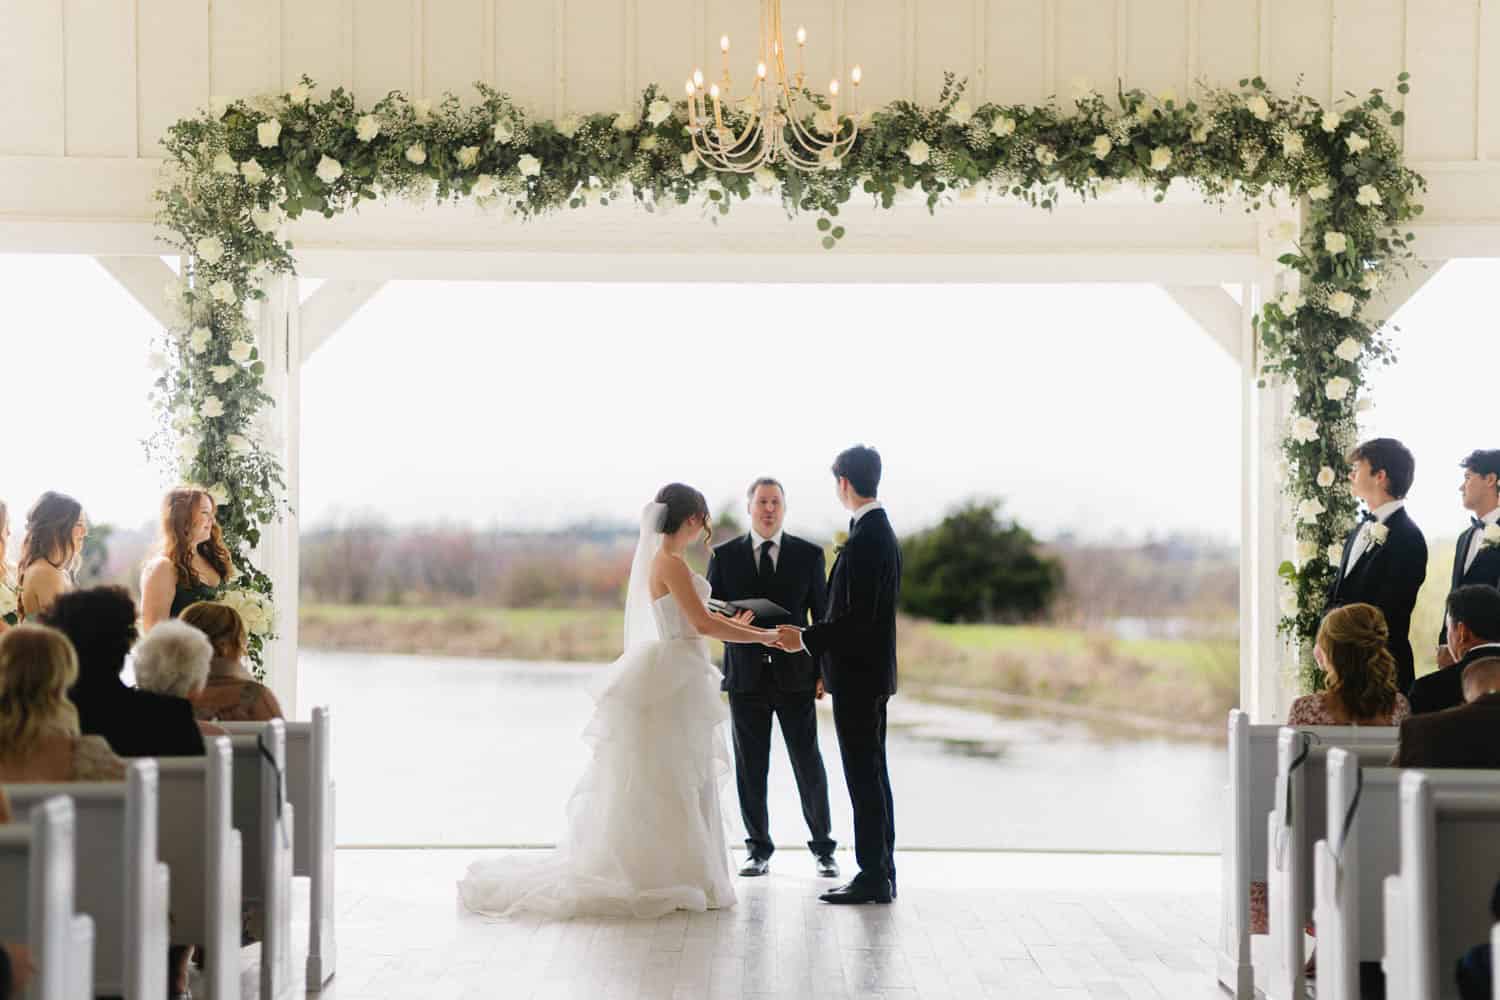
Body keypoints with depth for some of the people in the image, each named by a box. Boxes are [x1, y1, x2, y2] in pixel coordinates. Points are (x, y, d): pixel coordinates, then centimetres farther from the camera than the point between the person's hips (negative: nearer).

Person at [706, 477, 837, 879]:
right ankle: (759, 849, 14)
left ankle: (822, 848, 13)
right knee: (750, 768, 4)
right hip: (746, 678, 1)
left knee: (808, 764, 2)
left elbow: (823, 616, 4)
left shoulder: (809, 555, 4)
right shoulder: (725, 556, 4)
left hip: (795, 676, 0)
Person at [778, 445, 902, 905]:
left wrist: (807, 638, -16)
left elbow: (858, 617, -23)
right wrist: (820, 643, 21)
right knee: (872, 775, 13)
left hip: (858, 676, -10)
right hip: (871, 672, 10)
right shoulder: (881, 531, 13)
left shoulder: (865, 539, -19)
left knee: (864, 777, -6)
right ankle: (881, 874, 19)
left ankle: (872, 877, -2)